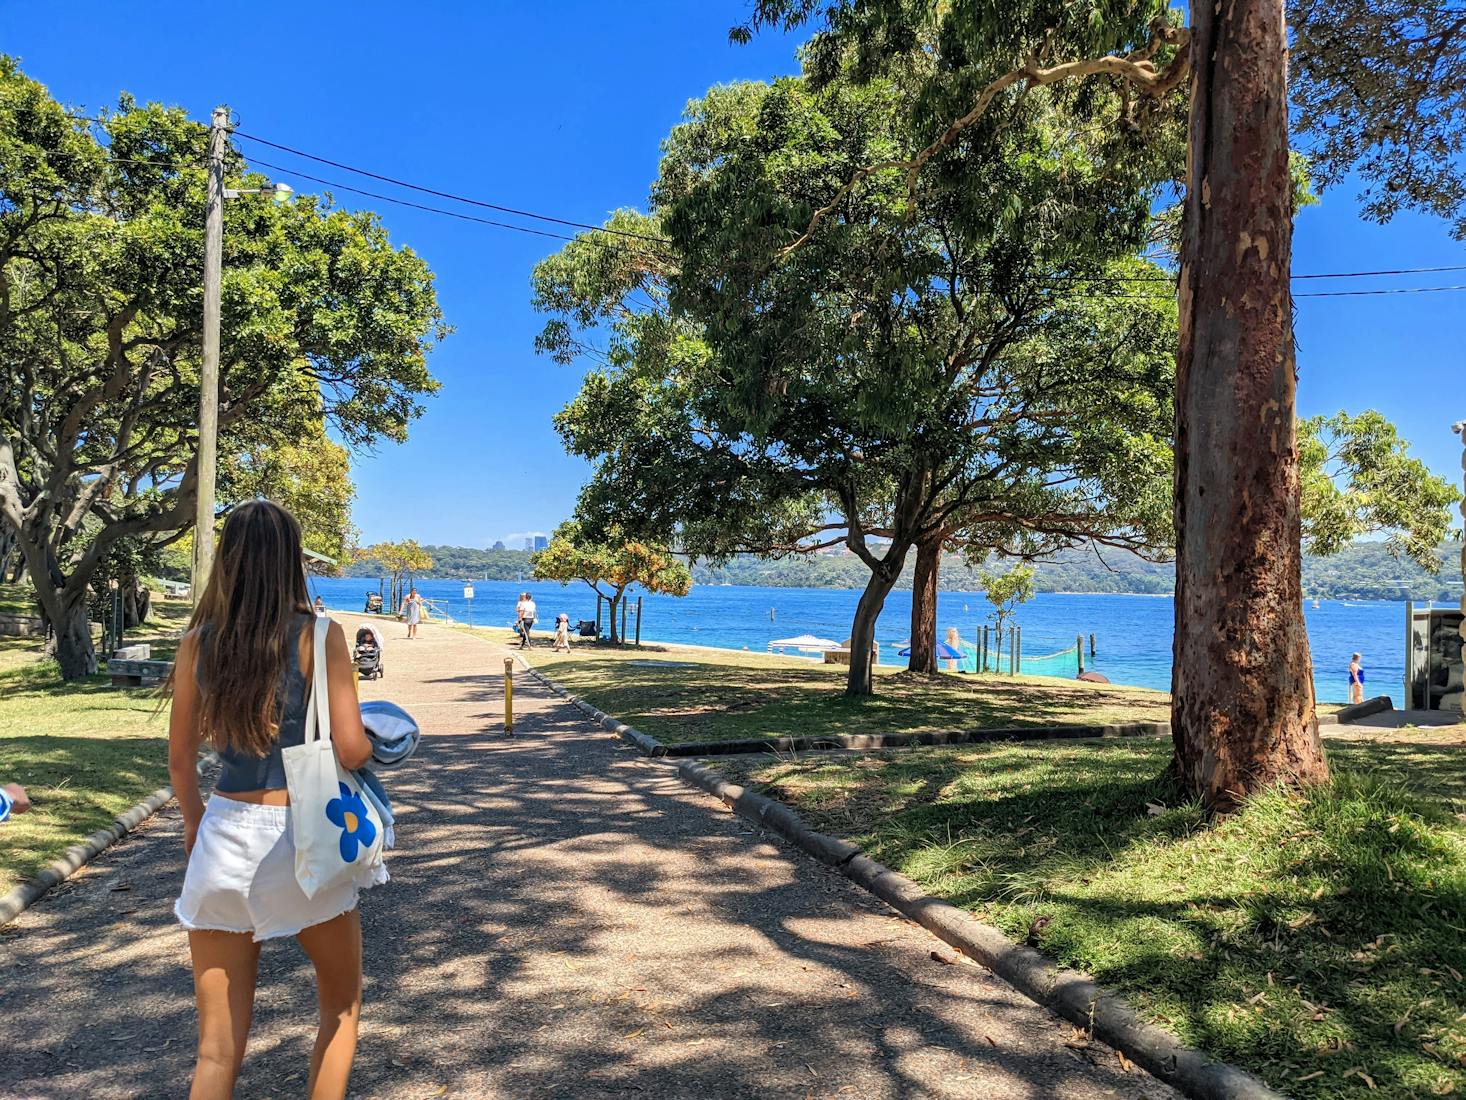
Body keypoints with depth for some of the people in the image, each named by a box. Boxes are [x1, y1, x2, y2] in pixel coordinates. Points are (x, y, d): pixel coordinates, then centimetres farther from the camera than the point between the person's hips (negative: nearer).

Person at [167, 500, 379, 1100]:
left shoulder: (199, 640, 1)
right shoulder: (319, 636, -10)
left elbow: (180, 754, 9)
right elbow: (350, 749, -14)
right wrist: (374, 743, 9)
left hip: (224, 834, 3)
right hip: (302, 837, -3)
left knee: (218, 1044, 13)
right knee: (341, 1004, 23)